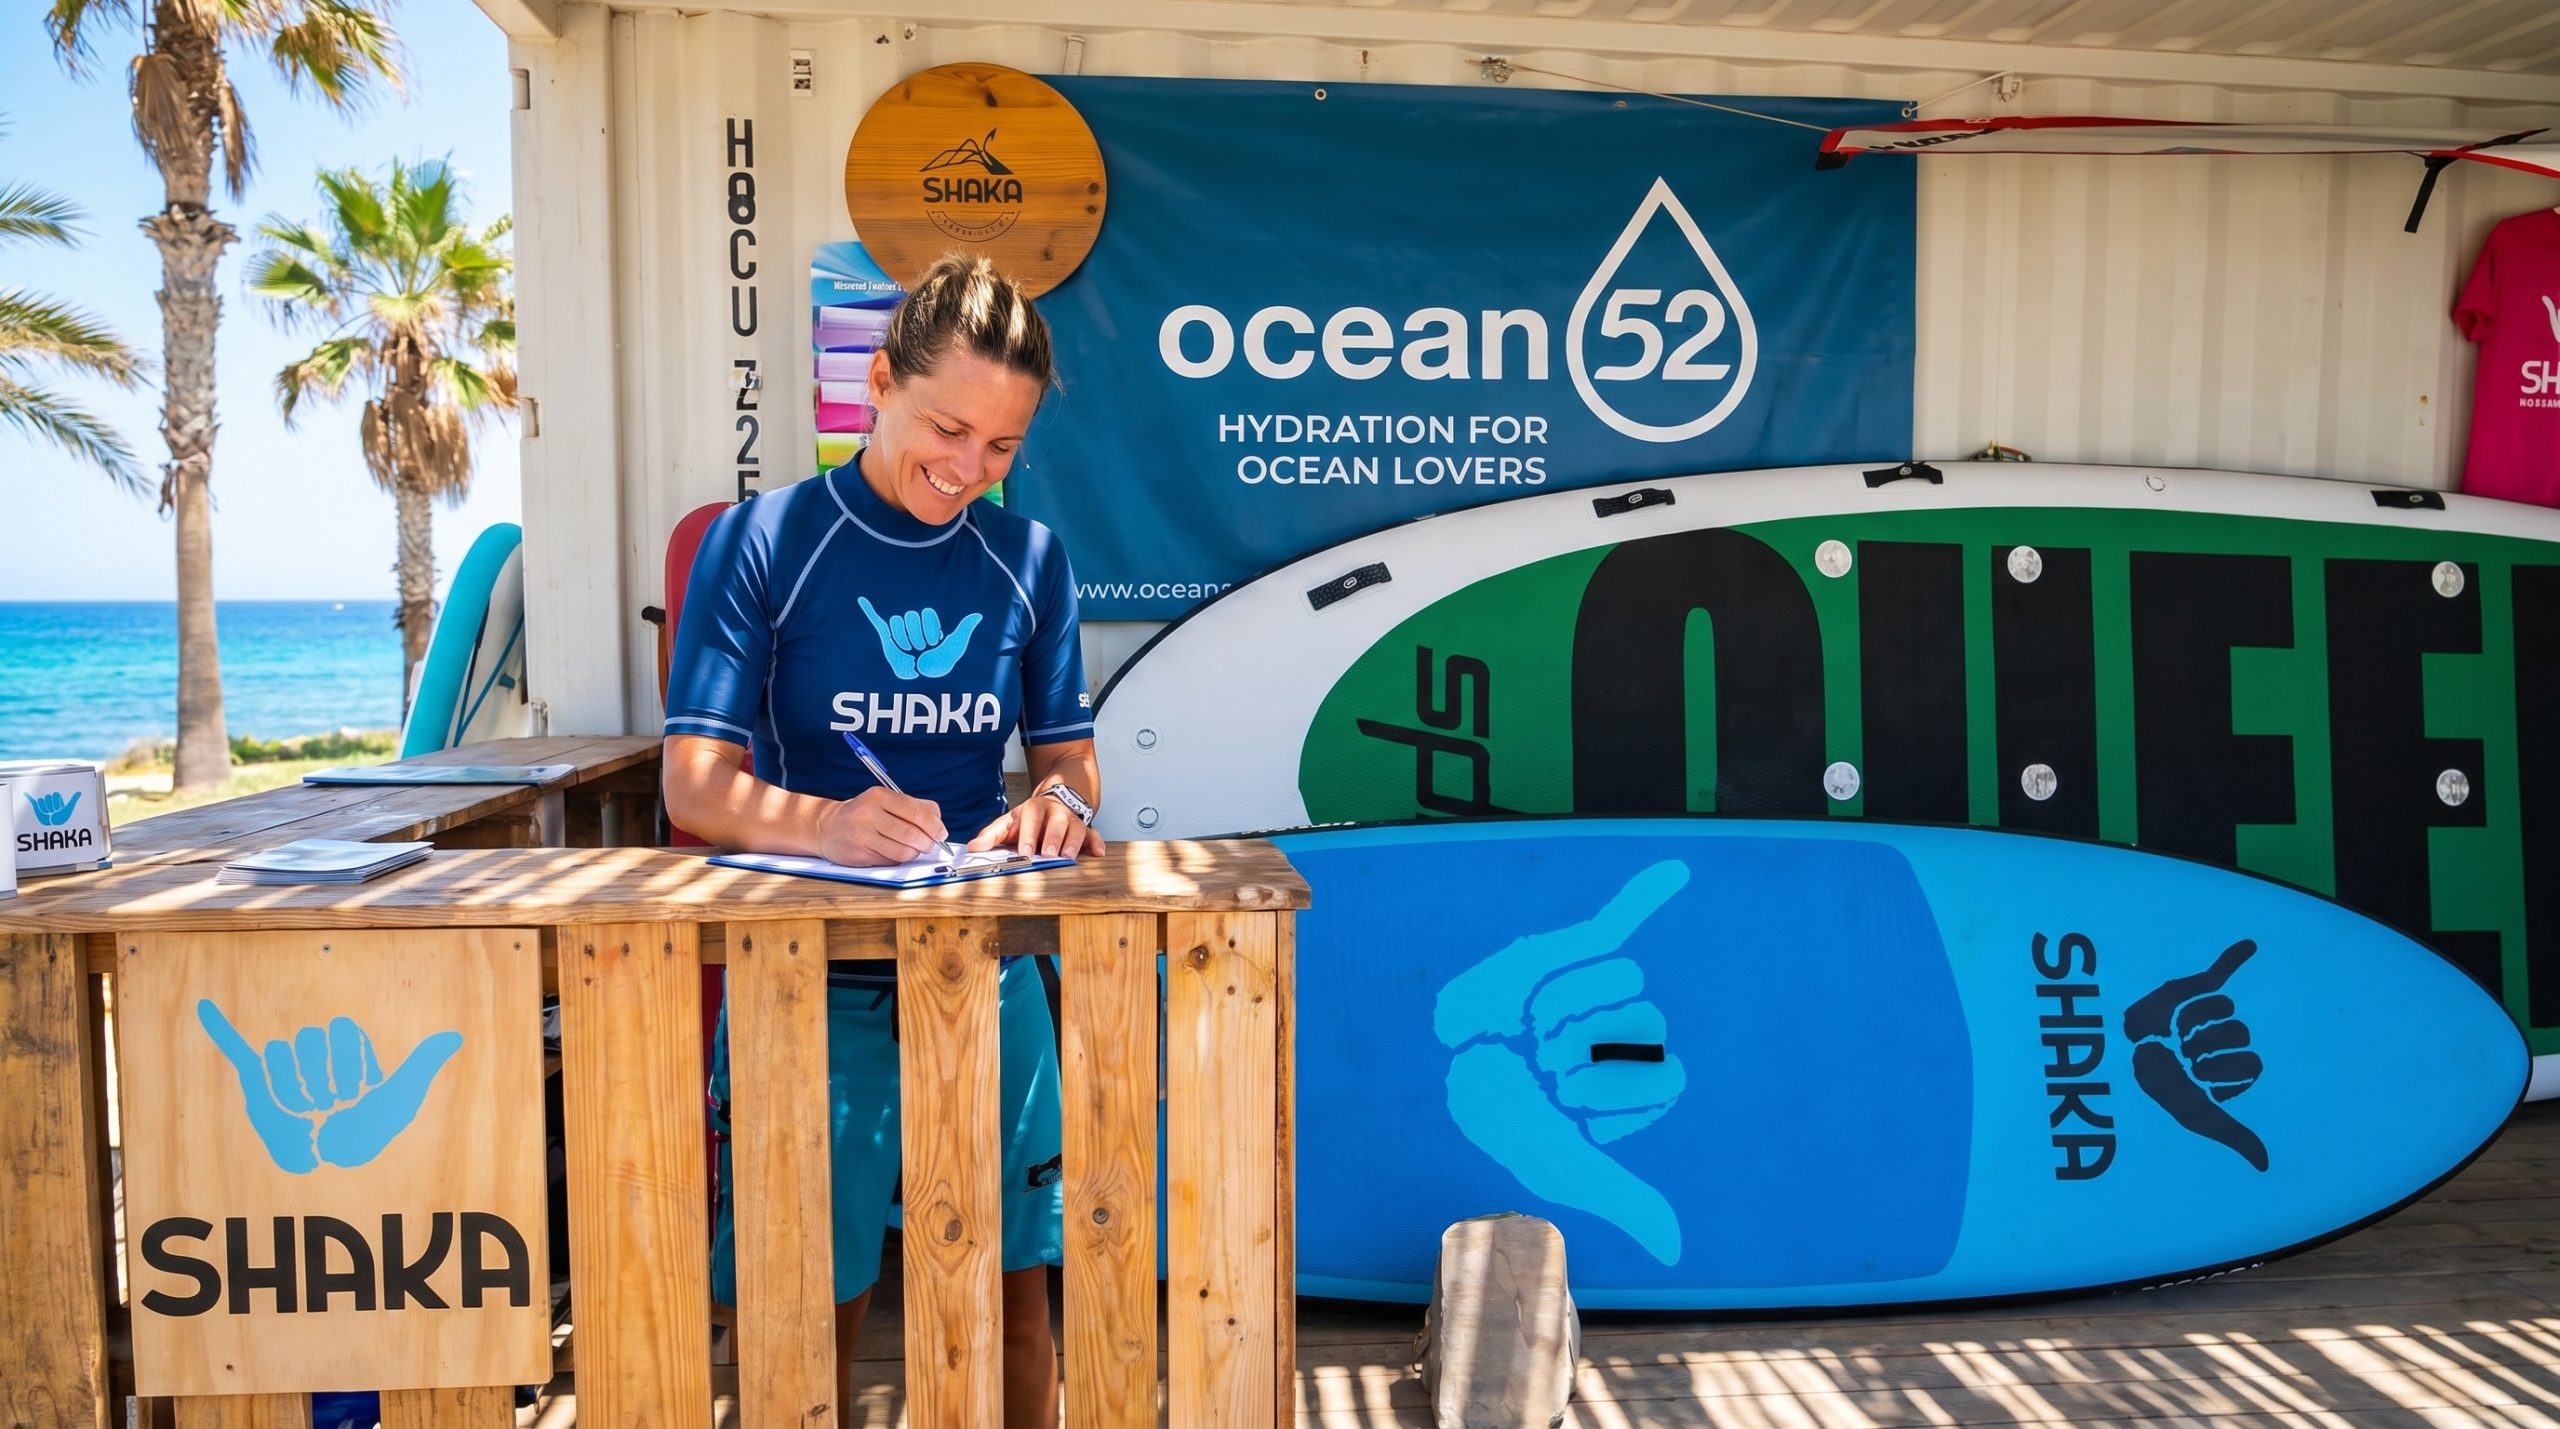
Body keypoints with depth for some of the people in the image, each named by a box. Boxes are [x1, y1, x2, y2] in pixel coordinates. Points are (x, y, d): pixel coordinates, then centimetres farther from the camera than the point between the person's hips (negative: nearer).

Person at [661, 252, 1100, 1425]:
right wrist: (825, 824, -30)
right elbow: (694, 786, -10)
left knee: (1012, 1281, 10)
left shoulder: (1029, 561, 5)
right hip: (808, 974, -2)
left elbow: (1067, 759, 9)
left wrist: (1058, 805, -15)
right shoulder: (762, 544, -5)